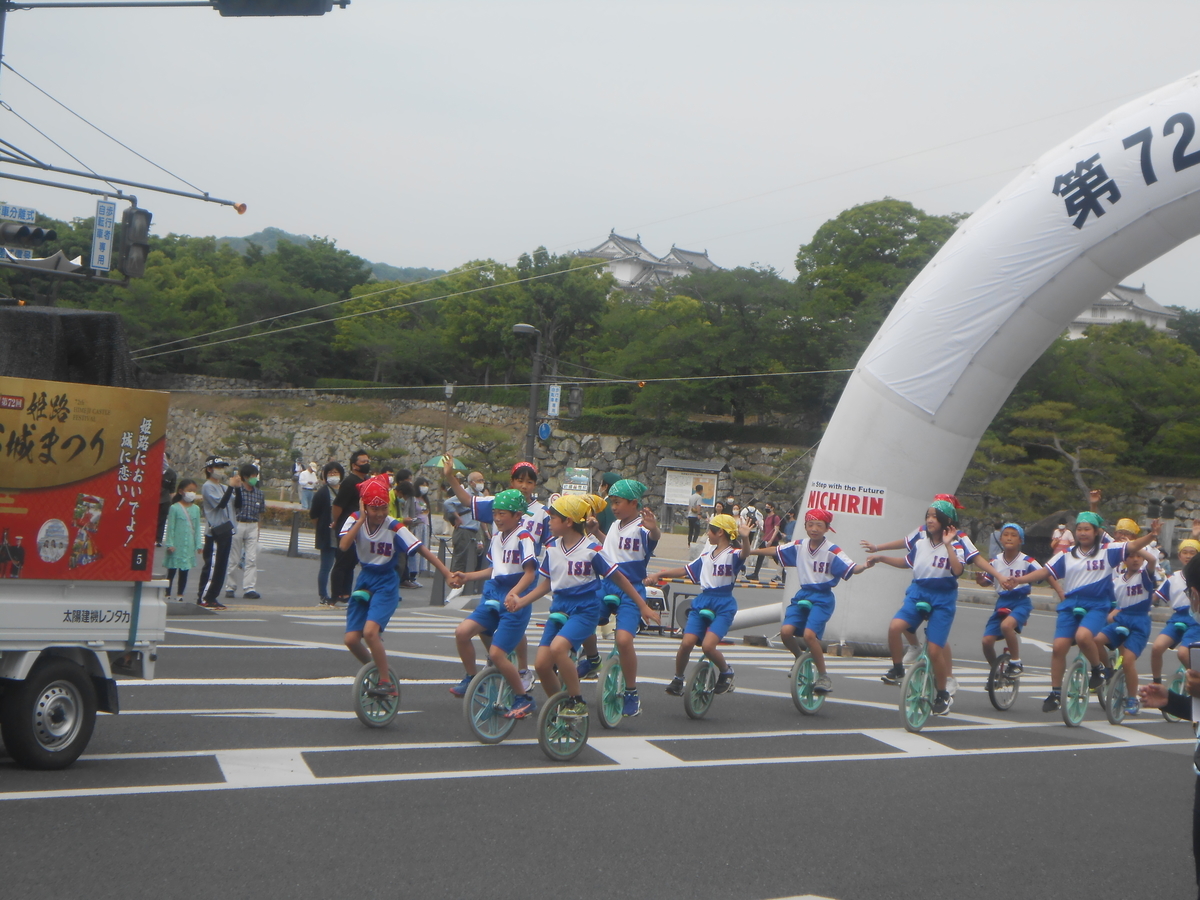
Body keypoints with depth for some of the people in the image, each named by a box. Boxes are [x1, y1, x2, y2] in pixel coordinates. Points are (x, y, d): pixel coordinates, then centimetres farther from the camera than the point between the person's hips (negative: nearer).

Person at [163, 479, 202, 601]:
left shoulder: (196, 509, 7)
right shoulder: (174, 508, -4)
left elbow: (197, 528, 9)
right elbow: (170, 527, -4)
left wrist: (199, 545, 5)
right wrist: (169, 544, -9)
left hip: (189, 546, 3)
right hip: (176, 545, -3)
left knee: (184, 571, 7)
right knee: (172, 570, 3)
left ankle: (180, 594, 15)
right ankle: (167, 594, 10)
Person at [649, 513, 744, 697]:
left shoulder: (733, 554, -4)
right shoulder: (706, 556, 17)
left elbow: (744, 554, -28)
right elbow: (685, 570, 25)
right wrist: (659, 574, 16)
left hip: (723, 606, -5)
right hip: (702, 602, 5)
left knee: (708, 646, -21)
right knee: (687, 643, -10)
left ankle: (727, 672, 8)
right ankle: (678, 679, 12)